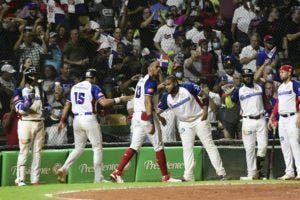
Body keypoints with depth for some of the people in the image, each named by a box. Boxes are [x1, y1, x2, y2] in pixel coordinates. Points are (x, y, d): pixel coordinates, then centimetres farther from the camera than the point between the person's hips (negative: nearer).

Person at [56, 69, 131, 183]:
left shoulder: (74, 87, 14)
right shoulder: (93, 87, -5)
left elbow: (67, 105, 13)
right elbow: (103, 102, -19)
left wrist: (62, 120, 15)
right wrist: (119, 100, -12)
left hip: (77, 119, 6)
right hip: (89, 119, -6)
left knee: (79, 148, 16)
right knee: (97, 148, 2)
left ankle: (64, 169, -2)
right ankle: (98, 179, -2)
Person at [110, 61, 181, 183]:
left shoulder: (142, 80, 19)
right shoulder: (151, 82, -10)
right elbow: (148, 102, -20)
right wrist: (151, 123, -25)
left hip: (136, 115, 9)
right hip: (146, 115, -9)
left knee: (134, 146, 6)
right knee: (158, 146, 0)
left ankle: (117, 172, -6)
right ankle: (166, 177, 5)